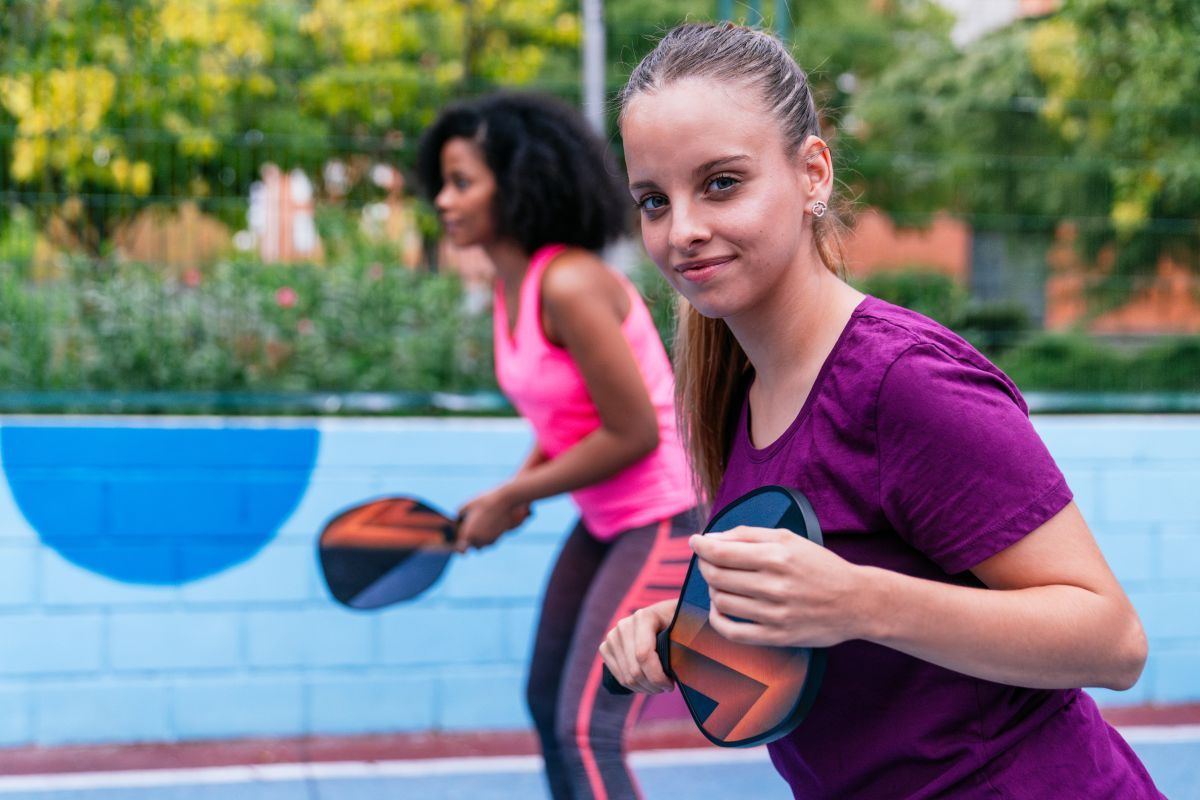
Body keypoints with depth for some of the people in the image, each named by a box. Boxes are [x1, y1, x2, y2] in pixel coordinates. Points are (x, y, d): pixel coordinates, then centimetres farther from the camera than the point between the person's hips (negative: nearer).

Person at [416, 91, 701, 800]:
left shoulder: (569, 284, -24)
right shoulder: (510, 290, 4)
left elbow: (634, 433, -24)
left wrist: (509, 498, -15)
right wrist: (522, 490, 2)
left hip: (669, 519, -10)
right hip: (606, 522, 10)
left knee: (587, 729, -13)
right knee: (548, 701, 17)